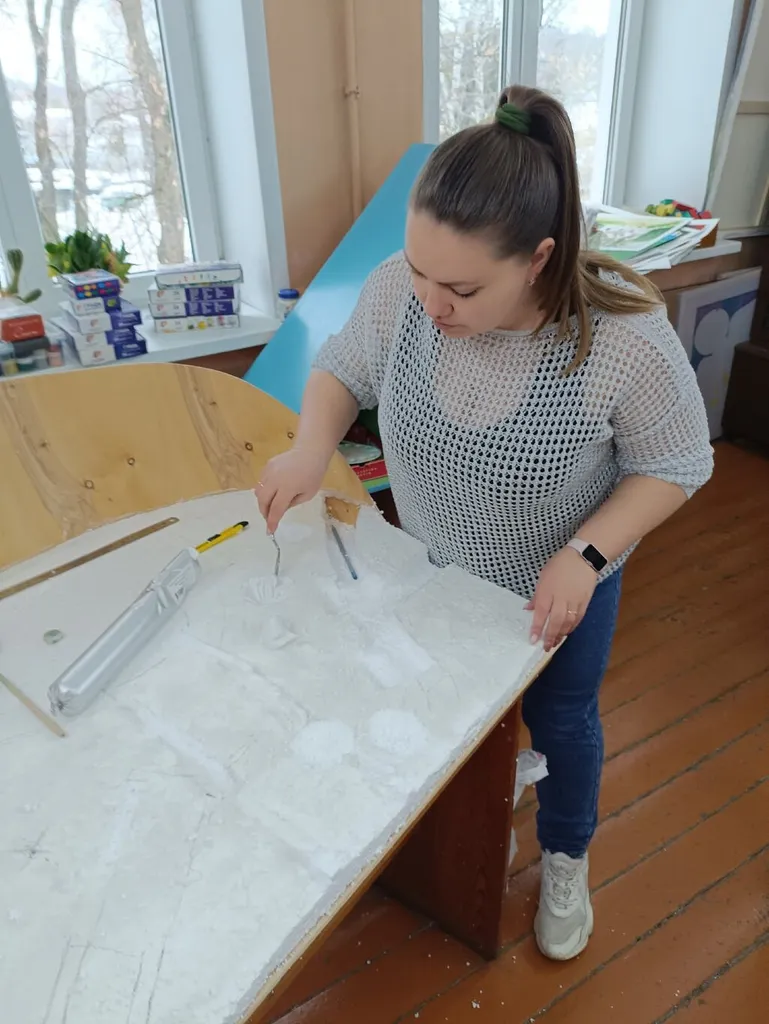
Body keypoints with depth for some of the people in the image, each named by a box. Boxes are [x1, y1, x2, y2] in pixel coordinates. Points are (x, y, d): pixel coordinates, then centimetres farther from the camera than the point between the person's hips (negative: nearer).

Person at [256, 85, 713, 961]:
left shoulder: (626, 337, -32)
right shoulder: (401, 288, -24)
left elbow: (676, 465, -16)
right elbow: (344, 368, -6)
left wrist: (585, 553, -28)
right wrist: (313, 445, -25)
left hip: (560, 584, -3)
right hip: (433, 570, 4)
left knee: (560, 720, 22)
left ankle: (565, 859, 55)